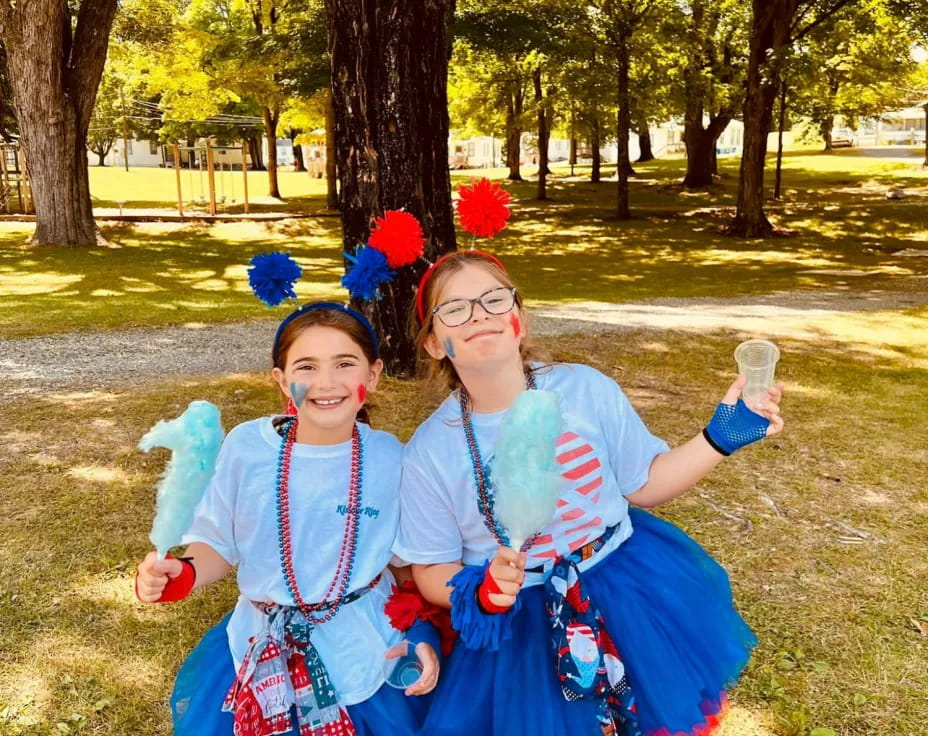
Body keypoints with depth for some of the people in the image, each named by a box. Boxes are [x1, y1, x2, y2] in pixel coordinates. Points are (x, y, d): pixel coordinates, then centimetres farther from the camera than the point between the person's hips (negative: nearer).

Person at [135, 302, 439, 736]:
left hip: (366, 643, 0)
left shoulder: (389, 458, -10)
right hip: (261, 639, 1)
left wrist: (422, 635, -6)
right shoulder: (246, 447, -12)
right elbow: (219, 544, 0)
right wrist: (184, 574, -19)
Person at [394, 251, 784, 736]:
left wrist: (718, 439, -11)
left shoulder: (587, 389, -12)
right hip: (519, 621, -1)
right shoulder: (429, 453, -13)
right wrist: (482, 590, -25)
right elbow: (433, 571, -5)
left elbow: (643, 486, 1)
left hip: (631, 592, 2)